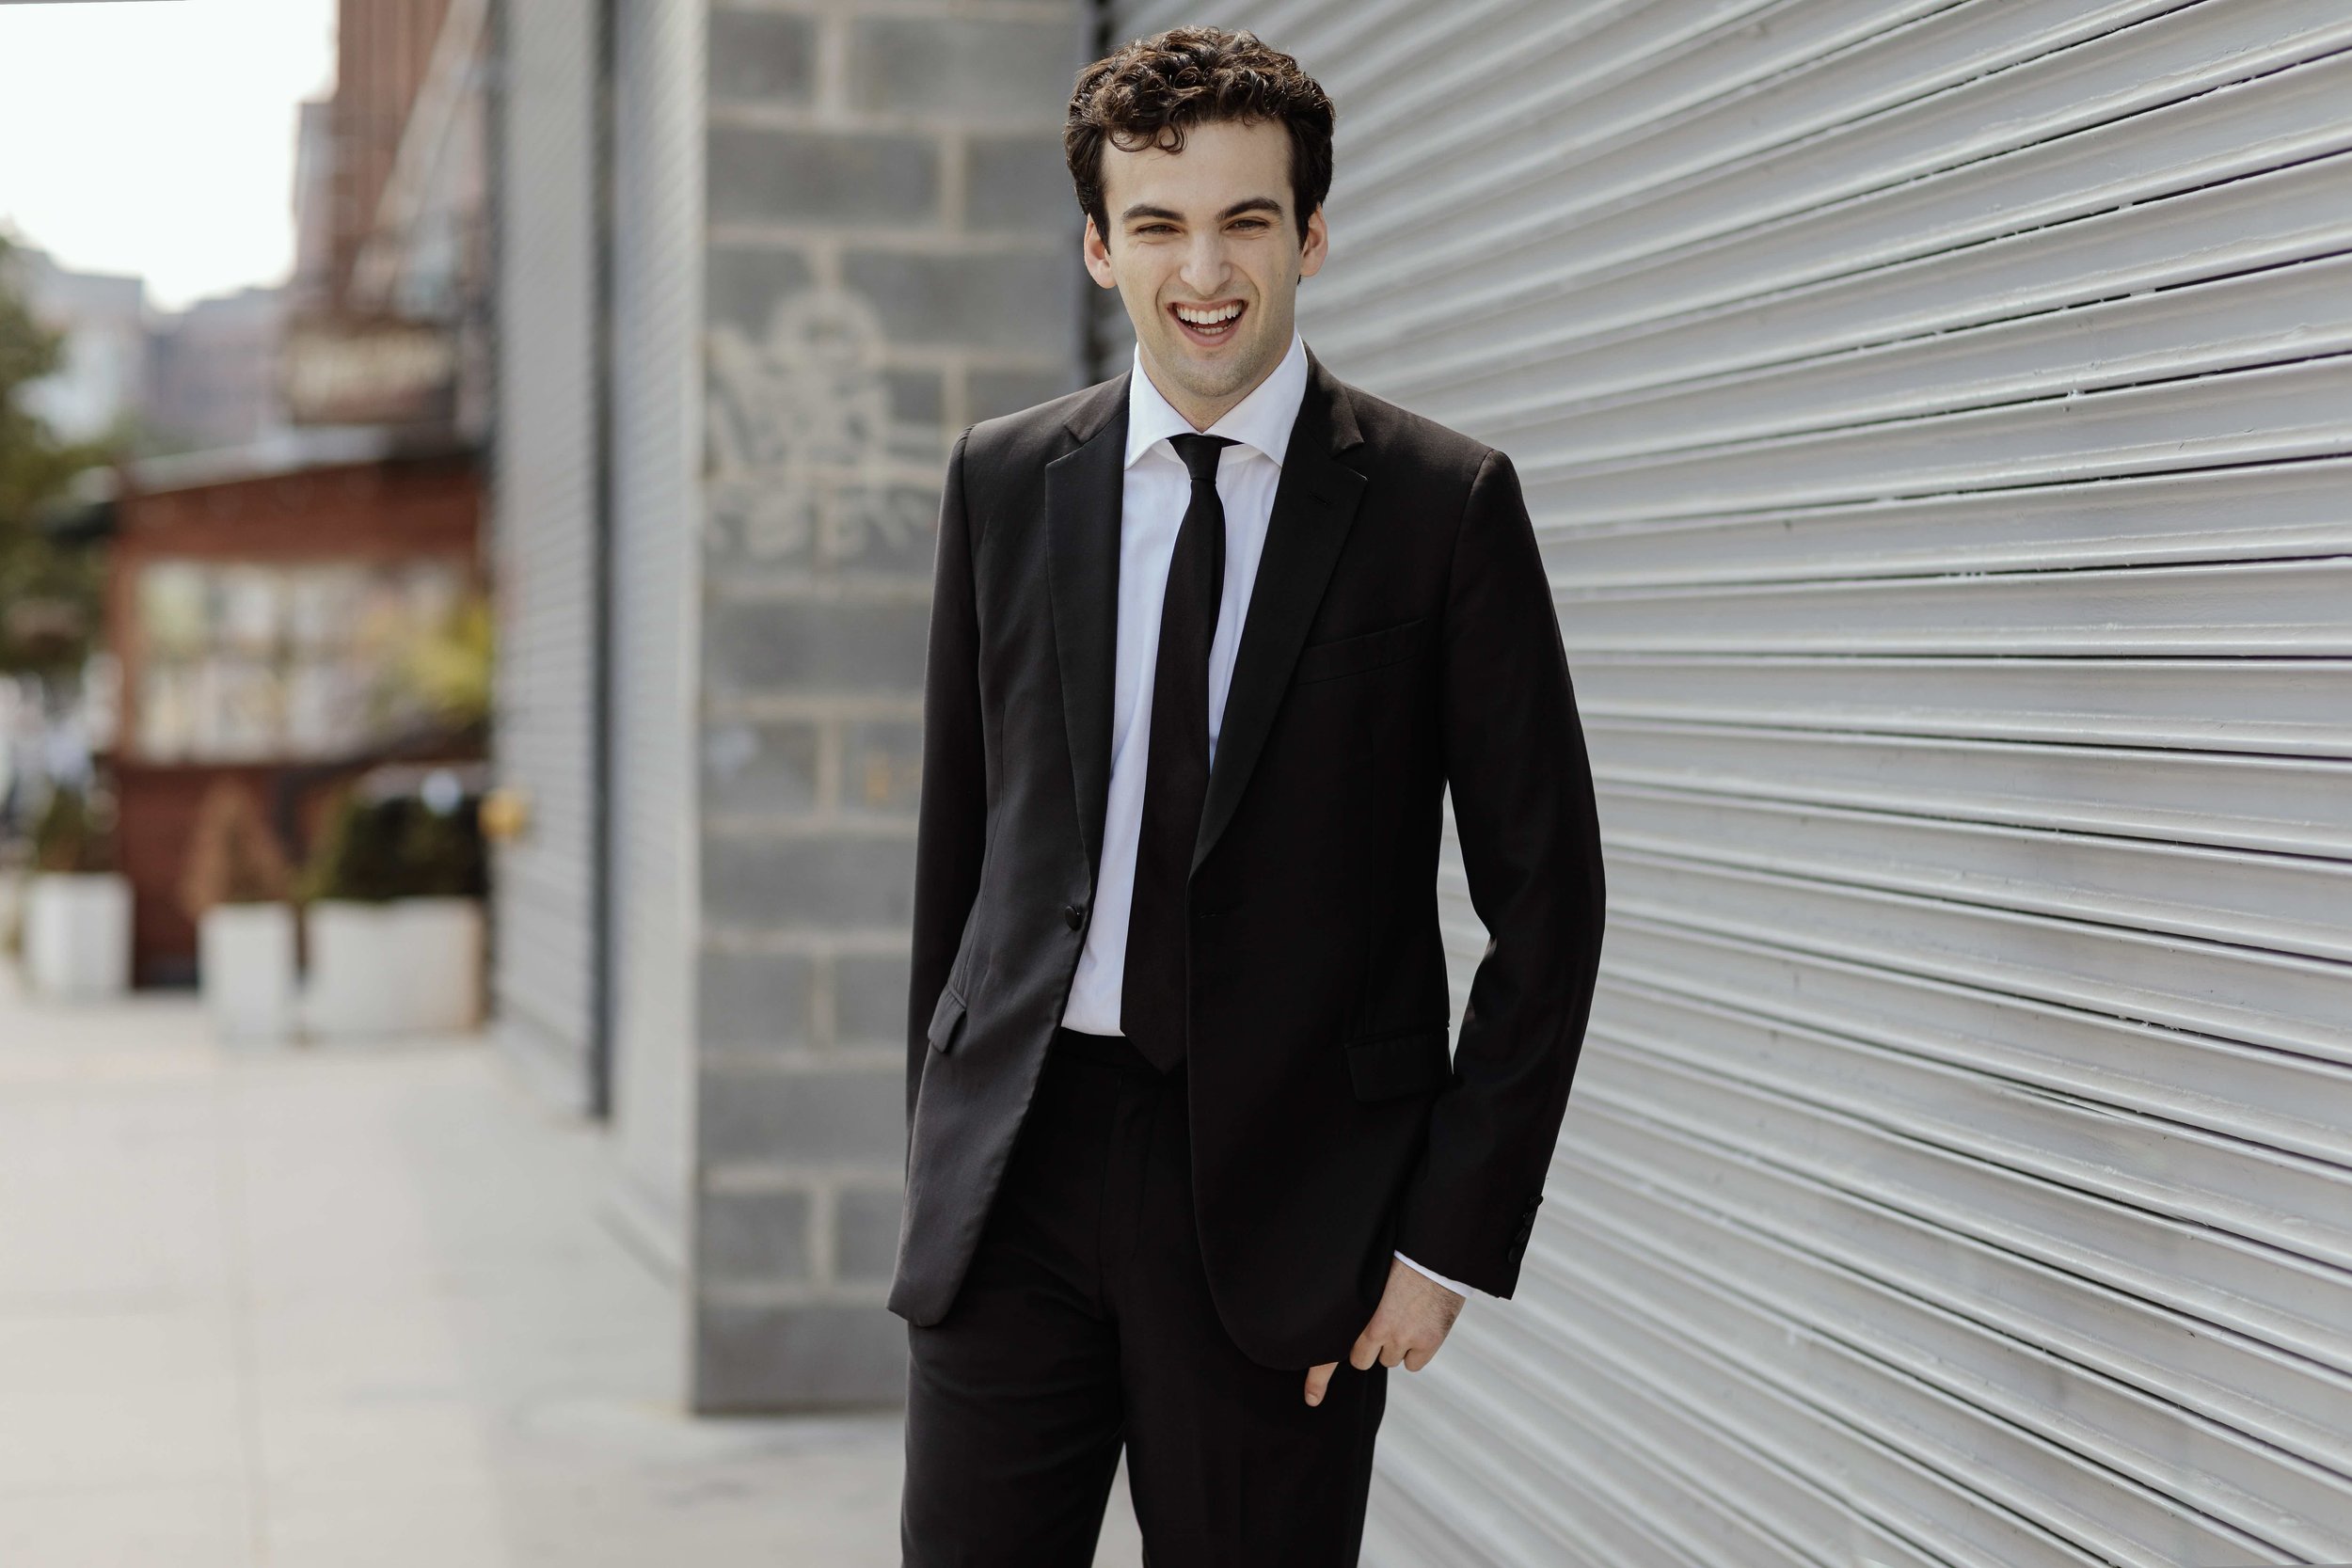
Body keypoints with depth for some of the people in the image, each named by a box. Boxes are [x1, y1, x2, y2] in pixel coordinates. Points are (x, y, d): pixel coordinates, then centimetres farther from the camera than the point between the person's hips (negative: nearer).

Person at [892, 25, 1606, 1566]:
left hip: (1284, 1195, -2)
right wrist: (941, 1146, 11)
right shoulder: (1005, 482, 7)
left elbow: (1546, 896, -3)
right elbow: (959, 831, 13)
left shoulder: (1445, 503, -3)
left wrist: (1455, 1232, -7)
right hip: (1018, 1171, 3)